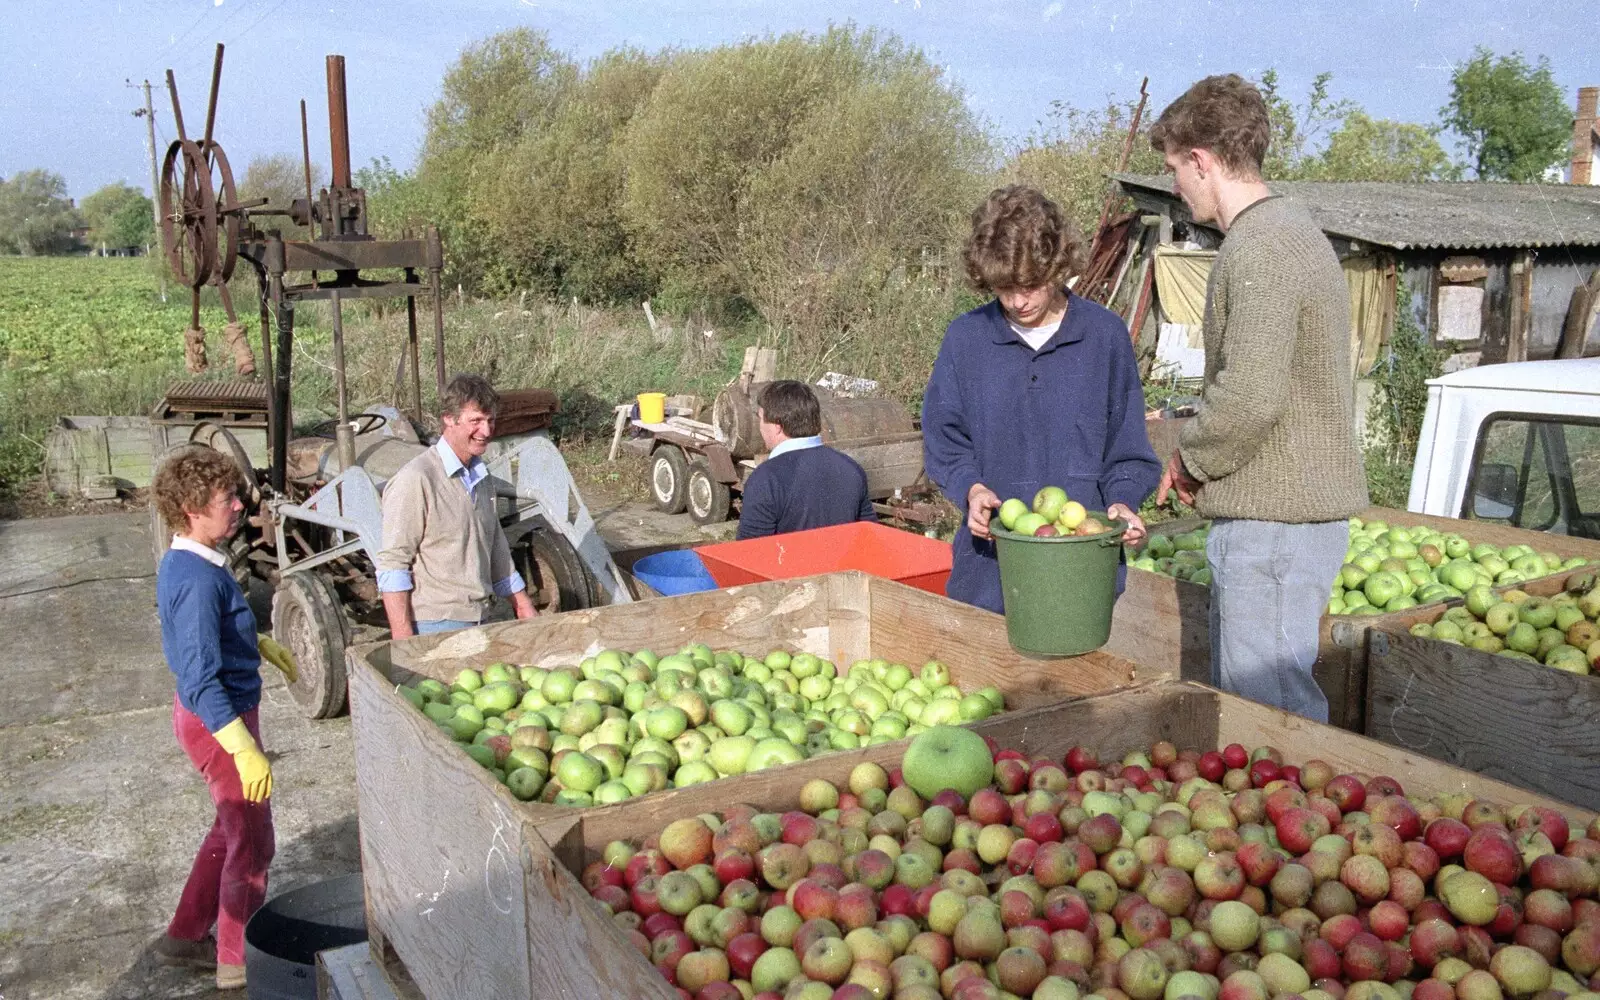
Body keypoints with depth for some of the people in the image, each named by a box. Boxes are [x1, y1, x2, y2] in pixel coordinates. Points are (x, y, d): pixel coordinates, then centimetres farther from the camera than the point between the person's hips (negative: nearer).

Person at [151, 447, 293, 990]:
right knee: (252, 843, 6)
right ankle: (238, 961, 22)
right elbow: (201, 681, -30)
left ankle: (185, 936, 38)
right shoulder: (200, 579, -27)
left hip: (209, 714, 10)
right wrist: (245, 750, -32)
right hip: (219, 720, -10)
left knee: (231, 830, 25)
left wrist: (262, 645, 26)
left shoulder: (179, 563, 3)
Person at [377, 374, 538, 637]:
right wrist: (404, 644, -19)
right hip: (433, 626, -8)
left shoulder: (481, 478, 15)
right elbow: (392, 566, -14)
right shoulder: (416, 480, -12)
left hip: (480, 623, 8)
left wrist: (524, 606, 22)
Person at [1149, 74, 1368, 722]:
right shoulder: (1291, 231, 17)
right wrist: (1202, 457, 12)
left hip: (1274, 521, -11)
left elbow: (1249, 397, -26)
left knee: (1273, 711, -3)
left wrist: (1191, 459, -8)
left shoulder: (1258, 250, -17)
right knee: (1234, 697, 18)